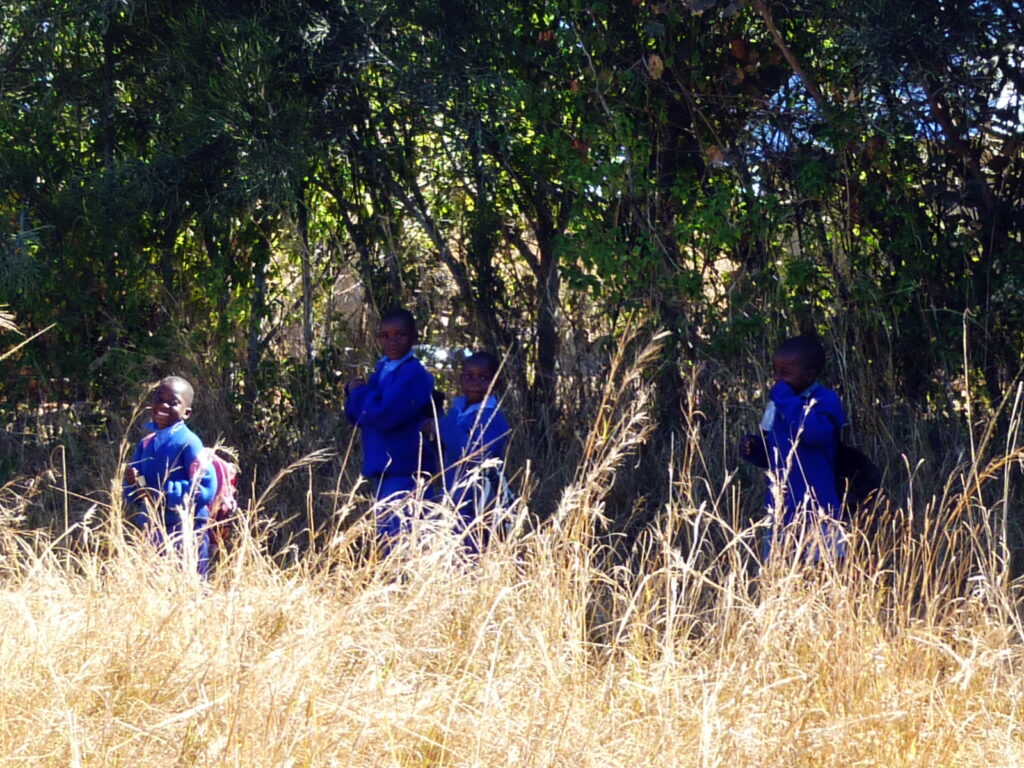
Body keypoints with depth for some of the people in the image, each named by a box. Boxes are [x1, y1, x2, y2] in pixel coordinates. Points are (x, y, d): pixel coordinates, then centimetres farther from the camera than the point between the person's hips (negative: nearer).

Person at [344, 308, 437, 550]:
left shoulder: (414, 374, -12)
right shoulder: (381, 371, 15)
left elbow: (384, 414, -22)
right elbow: (355, 416, 15)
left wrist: (359, 393, -5)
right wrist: (355, 393, -6)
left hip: (405, 470, -9)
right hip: (382, 470, 9)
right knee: (386, 538, 14)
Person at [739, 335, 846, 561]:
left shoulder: (826, 401, -9)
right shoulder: (779, 406, 14)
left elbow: (814, 431, -31)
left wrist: (785, 397, -22)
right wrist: (754, 450, 1)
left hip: (817, 514, -7)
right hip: (781, 514, 7)